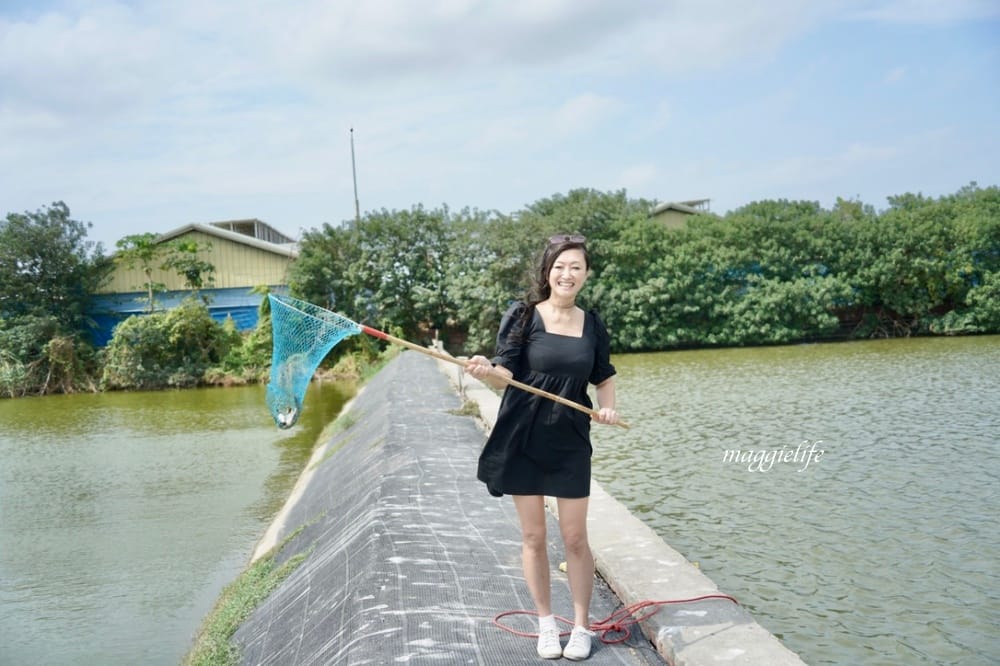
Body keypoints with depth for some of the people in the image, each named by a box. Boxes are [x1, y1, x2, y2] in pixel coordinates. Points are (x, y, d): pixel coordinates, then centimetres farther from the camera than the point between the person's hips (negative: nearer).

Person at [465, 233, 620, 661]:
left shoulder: (592, 325, 4)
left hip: (570, 443, 2)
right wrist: (486, 371, -34)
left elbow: (604, 376, 17)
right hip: (522, 439, -2)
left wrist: (607, 406, -3)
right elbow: (506, 375, -12)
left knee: (575, 537, 5)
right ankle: (546, 624, 24)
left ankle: (581, 627, 20)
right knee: (533, 536, 8)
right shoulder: (522, 316, -6)